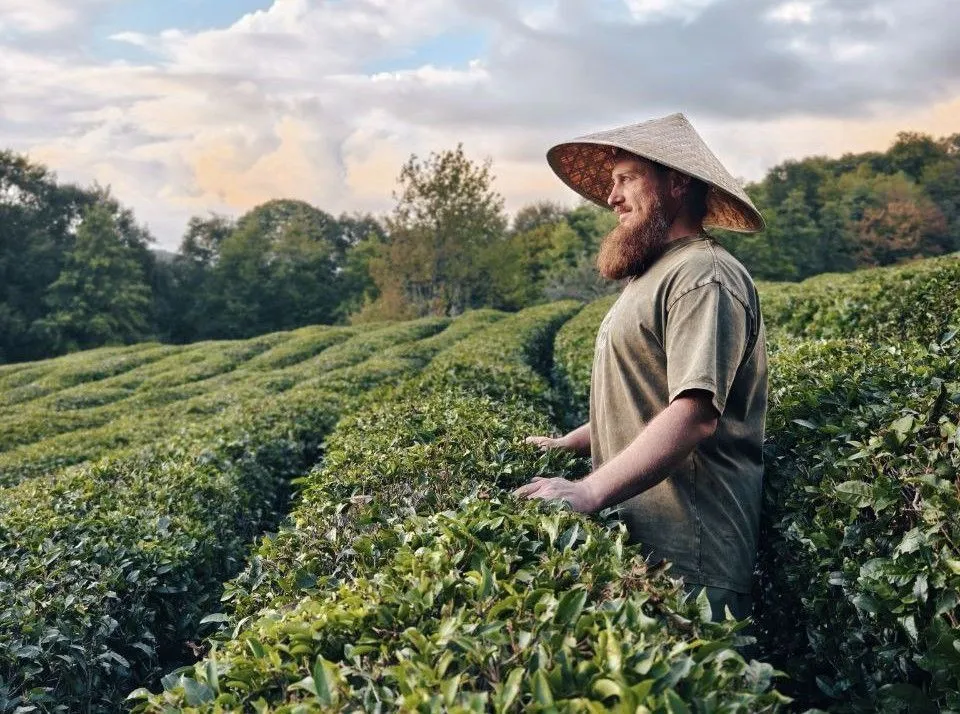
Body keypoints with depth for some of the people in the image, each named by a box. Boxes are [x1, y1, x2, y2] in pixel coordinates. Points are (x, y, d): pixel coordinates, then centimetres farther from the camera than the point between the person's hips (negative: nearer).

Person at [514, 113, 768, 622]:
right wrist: (566, 444, 22)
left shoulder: (702, 278, -14)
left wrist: (590, 491, -30)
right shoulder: (654, 275, 19)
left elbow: (695, 416, -26)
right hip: (635, 541, 9)